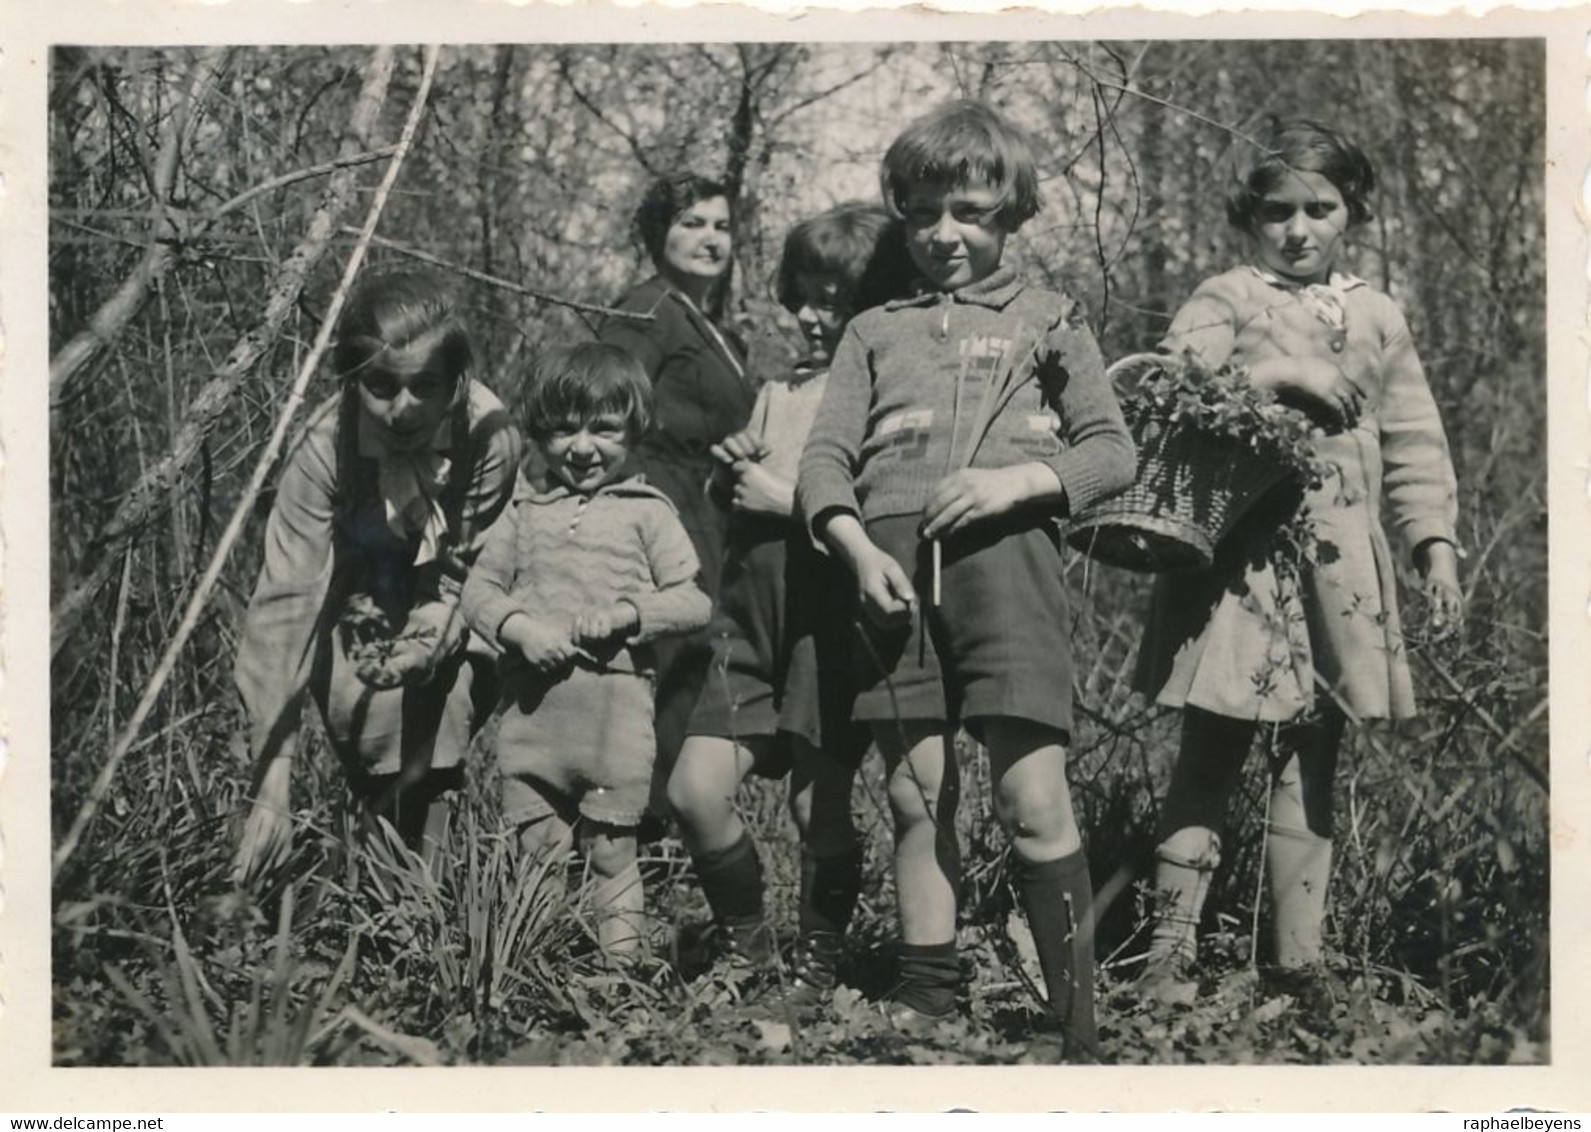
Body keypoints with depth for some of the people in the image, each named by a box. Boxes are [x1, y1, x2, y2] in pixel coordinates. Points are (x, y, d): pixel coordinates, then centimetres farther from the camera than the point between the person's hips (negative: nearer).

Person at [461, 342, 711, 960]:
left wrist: (628, 613, -15)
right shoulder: (525, 512, 13)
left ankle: (622, 957, 8)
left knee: (612, 851, 2)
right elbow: (479, 588, 10)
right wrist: (520, 628, -9)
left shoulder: (646, 511, 4)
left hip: (616, 706, -3)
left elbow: (693, 601, 1)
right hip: (532, 706, 3)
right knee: (535, 849, 8)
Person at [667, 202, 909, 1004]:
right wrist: (734, 476, 3)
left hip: (831, 615, -6)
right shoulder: (777, 391, 16)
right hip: (754, 614, 6)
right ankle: (746, 947, 18)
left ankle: (818, 965, 19)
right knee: (695, 789, -3)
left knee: (818, 803, -3)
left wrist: (787, 500, -12)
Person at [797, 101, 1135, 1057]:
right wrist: (858, 549, -6)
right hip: (891, 558, 3)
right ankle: (927, 992, 10)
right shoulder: (876, 331, 23)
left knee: (1034, 797, -11)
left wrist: (1016, 479, -7)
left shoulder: (1048, 321, 19)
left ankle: (1080, 1015, -8)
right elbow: (826, 457, 13)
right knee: (916, 791, 2)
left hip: (1002, 550, -3)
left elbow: (1113, 451, 11)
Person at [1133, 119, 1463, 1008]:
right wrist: (1277, 373, -17)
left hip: (1342, 566, 4)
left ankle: (1301, 956, 12)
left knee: (1314, 762, 7)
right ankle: (1173, 949, 2)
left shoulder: (1377, 318, 14)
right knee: (1213, 754, -2)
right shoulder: (1225, 301, 2)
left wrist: (1436, 541, 5)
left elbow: (1415, 443, 15)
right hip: (1240, 559, -4)